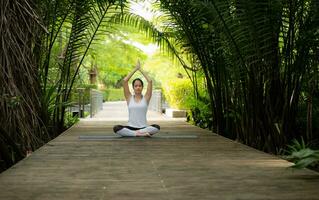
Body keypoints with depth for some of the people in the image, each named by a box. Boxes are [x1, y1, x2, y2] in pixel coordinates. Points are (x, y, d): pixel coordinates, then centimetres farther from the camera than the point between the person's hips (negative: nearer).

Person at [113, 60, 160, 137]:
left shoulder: (146, 98, 5)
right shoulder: (129, 98, 6)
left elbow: (150, 81, -5)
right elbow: (124, 81, -4)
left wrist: (141, 69, 2)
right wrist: (135, 69, 0)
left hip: (143, 127, 0)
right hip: (131, 127, 0)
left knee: (157, 127, -31)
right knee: (116, 128, -30)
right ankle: (141, 134, -30)